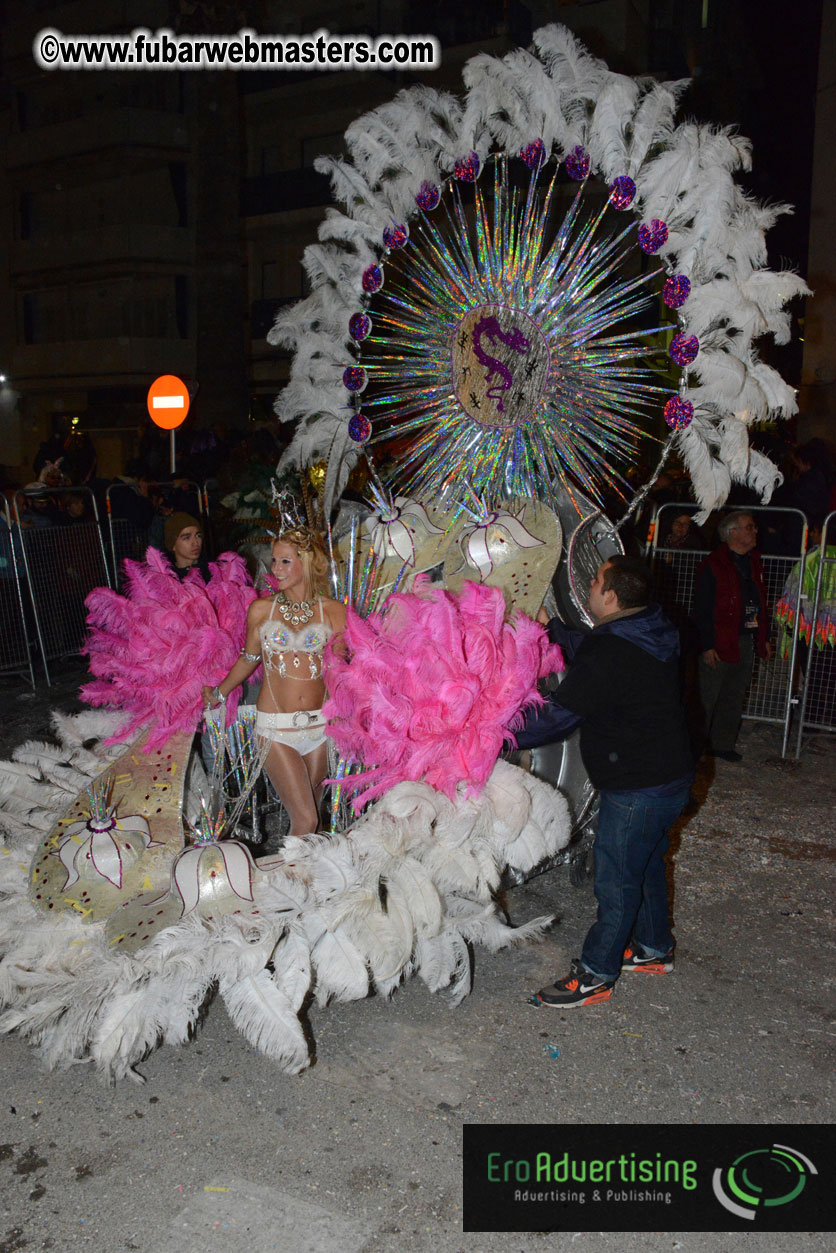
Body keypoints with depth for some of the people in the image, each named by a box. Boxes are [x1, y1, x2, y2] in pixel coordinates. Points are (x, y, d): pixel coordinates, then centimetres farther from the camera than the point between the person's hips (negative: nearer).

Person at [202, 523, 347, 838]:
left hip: (320, 724, 1)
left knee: (311, 810, 8)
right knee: (305, 820, -8)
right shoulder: (262, 609, 3)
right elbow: (249, 659, 17)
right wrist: (218, 694, 24)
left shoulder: (333, 611, 2)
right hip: (276, 727, -1)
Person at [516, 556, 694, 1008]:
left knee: (616, 878, 3)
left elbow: (558, 716, -23)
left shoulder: (611, 655, -27)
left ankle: (595, 975, 17)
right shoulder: (651, 633, 3)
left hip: (638, 788, -10)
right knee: (646, 864, 25)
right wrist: (551, 628, 26)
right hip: (669, 775, 10)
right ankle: (654, 948, 42)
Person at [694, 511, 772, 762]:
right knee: (706, 698, 1)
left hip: (746, 641, 7)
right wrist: (707, 645, -17)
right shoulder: (713, 565, -10)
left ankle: (723, 744, 24)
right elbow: (702, 609, -13)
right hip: (719, 645, -7)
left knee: (734, 698, 13)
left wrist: (763, 638, 16)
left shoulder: (753, 562, 13)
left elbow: (760, 604, 20)